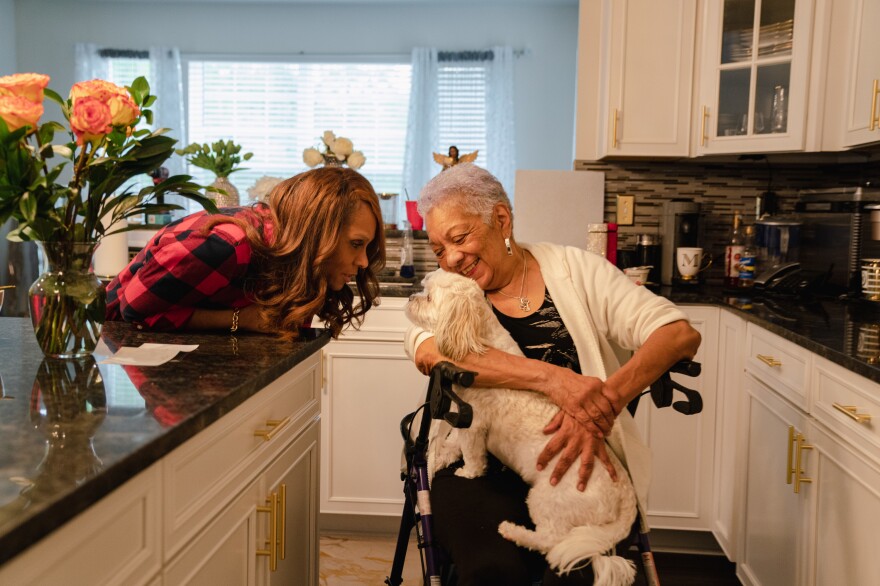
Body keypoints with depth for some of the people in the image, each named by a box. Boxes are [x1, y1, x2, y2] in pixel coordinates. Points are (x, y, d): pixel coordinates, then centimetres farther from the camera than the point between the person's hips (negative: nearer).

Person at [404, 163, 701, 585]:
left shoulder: (573, 269, 5)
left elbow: (681, 335, -6)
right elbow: (428, 352, -18)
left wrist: (603, 403, -23)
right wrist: (552, 377, -29)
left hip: (579, 466, 0)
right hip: (482, 470, 1)